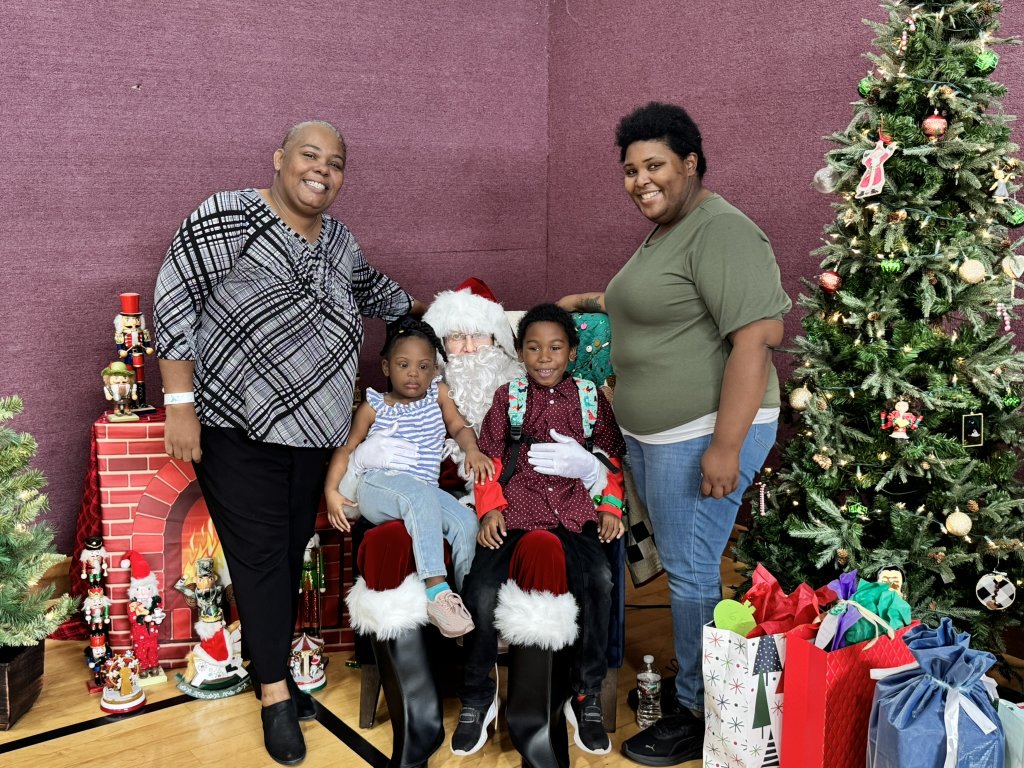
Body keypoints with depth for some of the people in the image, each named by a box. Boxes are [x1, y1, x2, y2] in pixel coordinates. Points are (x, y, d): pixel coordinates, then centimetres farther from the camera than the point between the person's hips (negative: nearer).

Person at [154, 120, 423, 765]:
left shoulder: (339, 240, 11)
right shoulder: (228, 217, -10)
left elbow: (372, 291, 30)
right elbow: (172, 297, -11)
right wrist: (181, 401, -14)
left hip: (313, 428, 6)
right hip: (237, 426, -6)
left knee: (294, 549, 11)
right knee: (261, 553, -2)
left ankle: (276, 670, 26)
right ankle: (275, 695, 11)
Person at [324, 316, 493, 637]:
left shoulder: (438, 393, 17)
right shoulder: (374, 406, 11)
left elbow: (459, 426, 7)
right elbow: (346, 447, 12)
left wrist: (472, 450, -15)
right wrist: (331, 490, 0)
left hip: (424, 491, 3)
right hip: (376, 486, -3)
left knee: (467, 522, -25)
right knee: (419, 496, -37)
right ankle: (436, 590, -43)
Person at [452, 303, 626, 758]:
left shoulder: (591, 397, 13)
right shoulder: (507, 396, 12)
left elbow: (612, 456, 17)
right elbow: (489, 457, 10)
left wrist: (610, 507, 5)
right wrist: (490, 508, -3)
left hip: (574, 515, 0)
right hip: (514, 514, 0)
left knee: (598, 579, -30)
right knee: (481, 590, -24)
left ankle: (587, 696, -8)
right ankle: (477, 698, 1)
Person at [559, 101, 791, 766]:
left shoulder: (721, 232, -16)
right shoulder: (662, 233, 15)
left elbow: (757, 337, -24)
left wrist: (725, 446, -26)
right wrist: (590, 302, 33)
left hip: (703, 435, -9)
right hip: (653, 433, 10)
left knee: (691, 573, 0)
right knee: (678, 564, 18)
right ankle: (682, 680, 33)